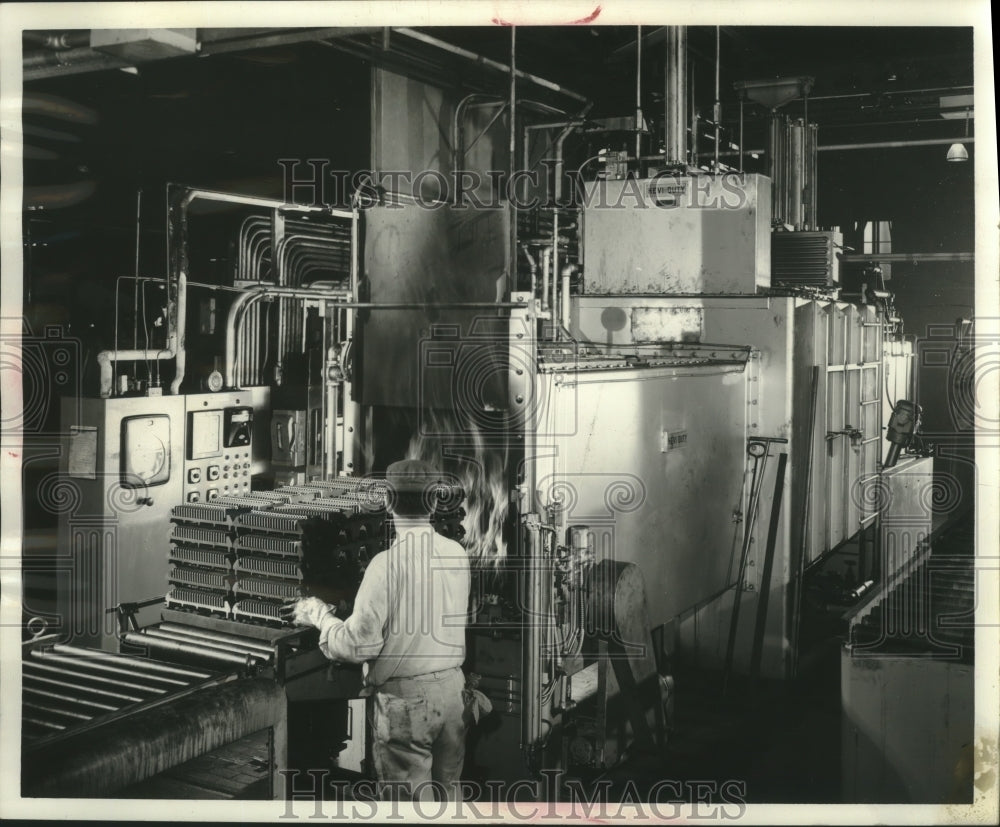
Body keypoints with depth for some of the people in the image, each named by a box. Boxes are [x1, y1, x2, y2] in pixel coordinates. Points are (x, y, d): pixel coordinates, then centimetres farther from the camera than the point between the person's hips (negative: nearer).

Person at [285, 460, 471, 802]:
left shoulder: (387, 563, -18)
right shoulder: (458, 554, 0)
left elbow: (359, 645, -17)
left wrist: (319, 615, 0)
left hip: (405, 697, -6)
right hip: (452, 687, 6)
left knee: (410, 798, 5)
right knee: (447, 792, 18)